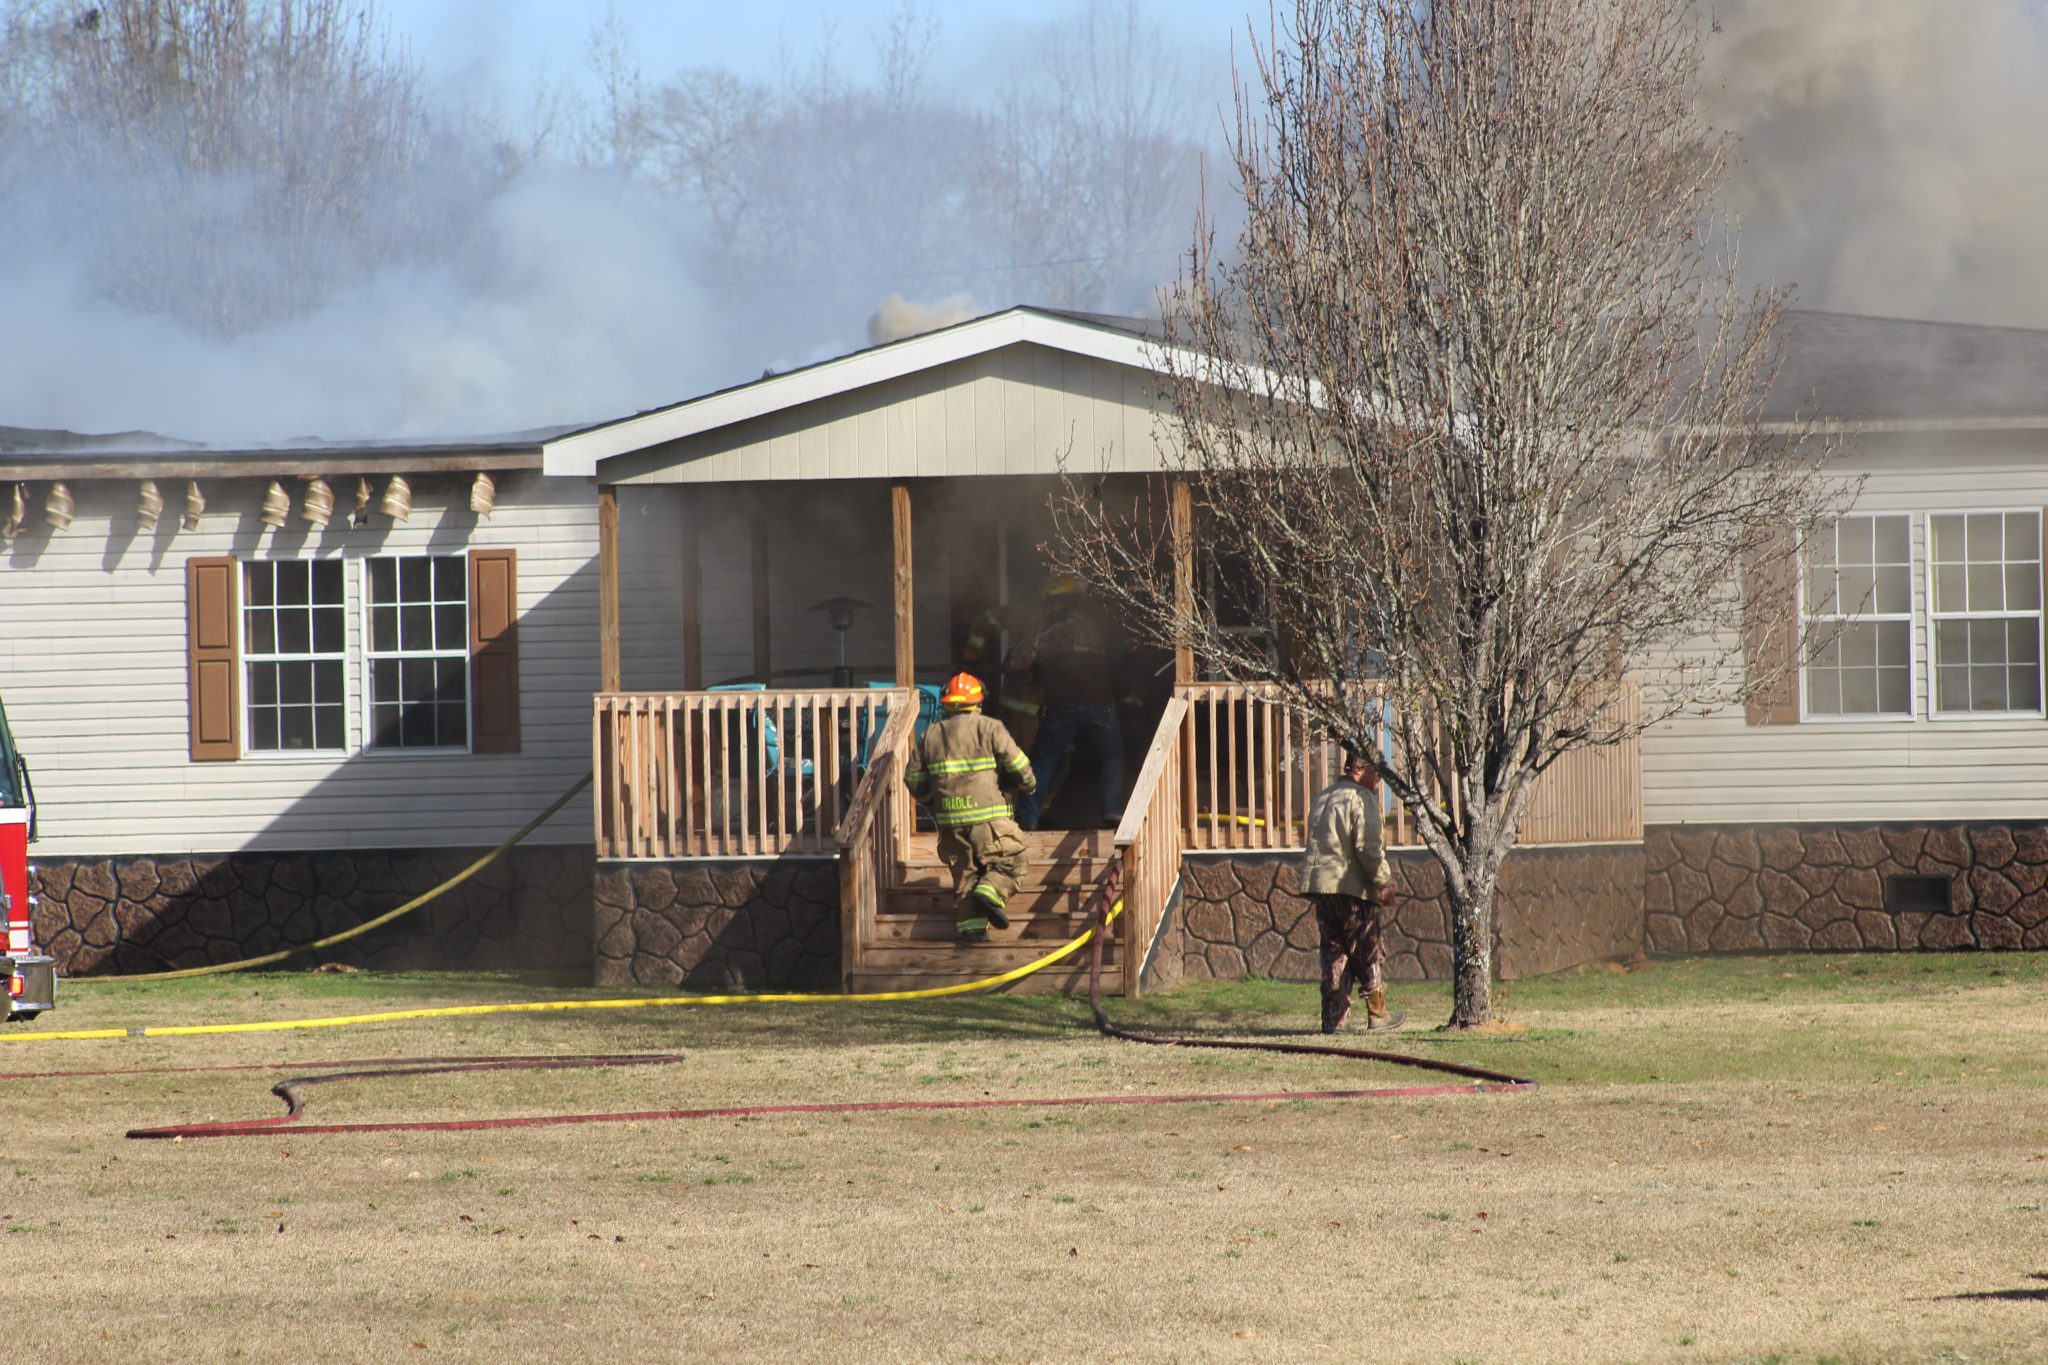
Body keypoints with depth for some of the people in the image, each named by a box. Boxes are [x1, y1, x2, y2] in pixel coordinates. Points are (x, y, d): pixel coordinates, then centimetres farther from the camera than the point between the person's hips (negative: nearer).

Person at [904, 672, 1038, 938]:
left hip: (949, 820, 4)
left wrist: (930, 799, 31)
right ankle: (991, 893, -21)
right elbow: (1017, 764, -3)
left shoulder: (930, 735, 11)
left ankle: (970, 923, 0)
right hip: (987, 814, -4)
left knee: (965, 874, 11)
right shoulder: (989, 728, -1)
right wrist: (1029, 785, 18)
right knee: (1012, 859, 4)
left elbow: (913, 778, 13)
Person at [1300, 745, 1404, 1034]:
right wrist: (1384, 882, -13)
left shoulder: (1321, 798, 16)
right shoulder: (1361, 799, -11)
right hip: (1355, 889, -7)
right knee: (1370, 951, 5)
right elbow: (1368, 847, -19)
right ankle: (1377, 1014, 10)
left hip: (1321, 887, 7)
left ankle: (1333, 1016, 6)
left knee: (1334, 952, 10)